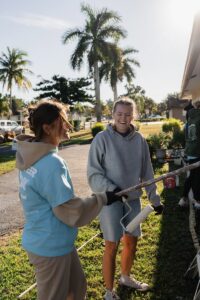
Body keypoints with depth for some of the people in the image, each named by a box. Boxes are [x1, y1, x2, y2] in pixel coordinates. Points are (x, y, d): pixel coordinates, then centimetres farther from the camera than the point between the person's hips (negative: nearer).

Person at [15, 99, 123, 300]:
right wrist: (103, 199, -13)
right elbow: (70, 210, -25)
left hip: (52, 242, 9)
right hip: (51, 246, -8)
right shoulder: (51, 163, -29)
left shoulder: (34, 157, 2)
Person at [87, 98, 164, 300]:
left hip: (133, 199, 5)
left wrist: (155, 199, 9)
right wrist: (111, 189, -23)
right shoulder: (102, 139, -12)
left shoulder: (139, 140, 0)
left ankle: (126, 277, 44)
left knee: (131, 242, 17)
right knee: (112, 245, 3)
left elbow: (147, 172, 7)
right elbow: (93, 173, -10)